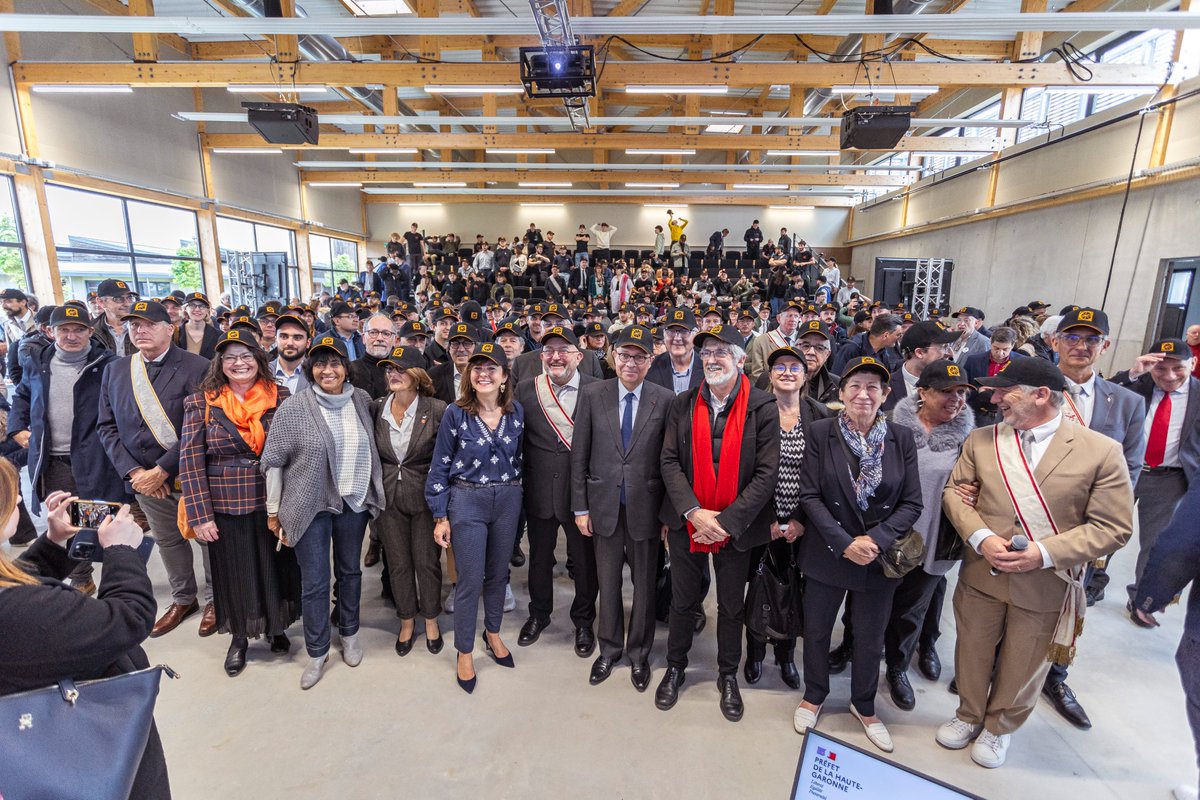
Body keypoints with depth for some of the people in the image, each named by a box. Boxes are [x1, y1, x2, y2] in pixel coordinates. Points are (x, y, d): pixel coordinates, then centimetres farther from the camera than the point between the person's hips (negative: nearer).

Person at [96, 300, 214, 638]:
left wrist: (162, 470, -20)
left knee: (208, 537, 10)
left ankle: (215, 600, 32)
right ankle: (183, 598, 40)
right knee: (167, 541, 20)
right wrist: (133, 471, -8)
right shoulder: (114, 370, 5)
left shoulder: (196, 367, -14)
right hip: (143, 477, 5)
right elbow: (107, 426, 4)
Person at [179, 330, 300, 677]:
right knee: (233, 573, 14)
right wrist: (200, 514, -10)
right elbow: (191, 460, -6)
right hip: (225, 505, 0)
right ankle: (239, 638, 37)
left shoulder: (281, 397, -2)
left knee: (275, 567, 15)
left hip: (274, 502, 1)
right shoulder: (201, 402, -4)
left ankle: (276, 627, 39)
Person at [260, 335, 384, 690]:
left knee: (350, 570, 17)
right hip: (310, 505, -3)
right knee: (314, 581, 7)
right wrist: (274, 511, -2)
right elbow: (273, 461, -5)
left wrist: (373, 493, 11)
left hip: (354, 501, 3)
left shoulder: (361, 400, -2)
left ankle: (349, 634, 38)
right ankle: (317, 651, 27)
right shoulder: (293, 408, -11)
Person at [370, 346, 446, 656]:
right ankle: (407, 621, 36)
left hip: (425, 496, -3)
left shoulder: (437, 410, -14)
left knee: (427, 561, 10)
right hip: (388, 498, 3)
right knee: (398, 564, 15)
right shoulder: (376, 409, -1)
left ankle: (431, 620, 33)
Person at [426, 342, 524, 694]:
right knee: (470, 580, 4)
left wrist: (516, 496, 9)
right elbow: (440, 467, -5)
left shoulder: (516, 412, -1)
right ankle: (465, 652, 25)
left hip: (507, 500, 3)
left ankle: (493, 635, 40)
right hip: (467, 501, -3)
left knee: (498, 573, 16)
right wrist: (440, 516, -5)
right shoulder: (455, 413, -9)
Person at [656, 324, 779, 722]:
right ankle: (675, 667, 41)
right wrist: (693, 512, -16)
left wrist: (727, 520, -17)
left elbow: (766, 473, -13)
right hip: (687, 523, 2)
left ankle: (728, 675, 41)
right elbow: (670, 462, -4)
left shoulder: (763, 408, -10)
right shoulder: (683, 405, -3)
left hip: (736, 526, -1)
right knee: (683, 601, 18)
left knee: (731, 606, 18)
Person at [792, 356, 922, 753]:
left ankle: (864, 706, 44)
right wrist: (844, 543, -18)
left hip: (881, 557, 2)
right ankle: (814, 696, 42)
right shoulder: (821, 433, -10)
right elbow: (809, 496, -11)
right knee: (816, 631, 15)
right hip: (827, 554, -1)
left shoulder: (902, 439, -5)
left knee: (870, 639, 18)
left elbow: (912, 504, -4)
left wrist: (876, 539, -17)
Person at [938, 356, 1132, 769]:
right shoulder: (981, 440, -3)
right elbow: (954, 492, 0)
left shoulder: (1102, 451, -11)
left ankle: (1000, 728, 45)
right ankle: (969, 715, 46)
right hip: (981, 575, 2)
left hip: (1047, 585, -2)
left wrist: (1044, 553, -22)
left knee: (1022, 669, 19)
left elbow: (1113, 527, -10)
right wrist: (981, 538, -17)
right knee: (973, 654, 19)